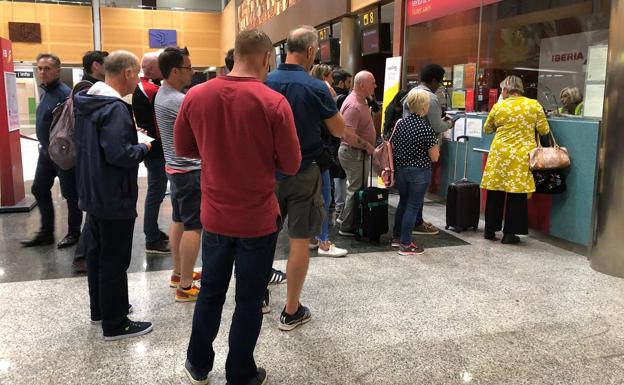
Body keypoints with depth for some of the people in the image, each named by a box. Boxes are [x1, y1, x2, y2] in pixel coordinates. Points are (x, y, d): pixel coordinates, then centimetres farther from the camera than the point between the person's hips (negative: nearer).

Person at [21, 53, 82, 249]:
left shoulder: (64, 93, -18)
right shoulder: (45, 91, 11)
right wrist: (45, 145, 16)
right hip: (46, 152, 10)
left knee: (70, 194, 4)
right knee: (39, 190, 14)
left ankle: (74, 233, 19)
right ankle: (46, 232, 26)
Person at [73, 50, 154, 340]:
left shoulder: (85, 101, 8)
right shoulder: (115, 108, -23)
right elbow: (118, 154, -30)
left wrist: (131, 136, 10)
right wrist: (143, 148, -12)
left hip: (92, 194, 10)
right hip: (114, 199, -10)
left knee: (97, 252, 20)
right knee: (115, 260, 1)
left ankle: (100, 308, 35)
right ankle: (115, 324, 12)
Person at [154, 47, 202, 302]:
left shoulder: (163, 94, 9)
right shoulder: (177, 100, -22)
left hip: (175, 167, 10)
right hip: (190, 169, -10)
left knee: (179, 221, 17)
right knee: (193, 227, -5)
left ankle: (179, 274, 29)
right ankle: (185, 287, 1)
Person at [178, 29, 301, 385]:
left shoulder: (195, 96, -6)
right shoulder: (274, 102, -17)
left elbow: (183, 148, 7)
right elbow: (291, 165, -10)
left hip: (214, 215, 4)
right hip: (259, 218, -3)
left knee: (210, 292, 21)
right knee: (250, 300, 12)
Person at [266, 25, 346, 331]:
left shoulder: (264, 83, -2)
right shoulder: (316, 87, -13)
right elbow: (339, 130, -2)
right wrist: (328, 96, 10)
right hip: (303, 174, -4)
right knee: (299, 241, 4)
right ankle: (291, 311, 13)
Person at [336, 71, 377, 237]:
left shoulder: (361, 101, 11)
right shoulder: (353, 106, -23)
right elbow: (349, 136, -30)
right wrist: (367, 146, -19)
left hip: (359, 152, 10)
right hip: (354, 153, -10)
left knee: (355, 187, 20)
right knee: (357, 189, -1)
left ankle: (344, 218, 33)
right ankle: (348, 228, 9)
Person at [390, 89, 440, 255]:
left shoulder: (401, 123, 1)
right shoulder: (426, 128, -16)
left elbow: (392, 148, 8)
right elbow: (434, 157, -12)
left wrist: (393, 167, 17)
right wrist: (436, 144, 6)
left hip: (401, 170, 6)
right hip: (419, 173, -6)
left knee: (403, 203, 20)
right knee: (413, 207, 2)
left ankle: (396, 237, 30)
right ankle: (405, 245, 7)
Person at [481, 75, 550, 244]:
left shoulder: (498, 107, 2)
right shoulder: (534, 105, 0)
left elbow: (487, 129, 16)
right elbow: (544, 130, 4)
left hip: (499, 154, 1)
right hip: (521, 156, -1)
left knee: (495, 194, 11)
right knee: (517, 195, 5)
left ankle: (490, 230, 19)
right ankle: (509, 233, 8)